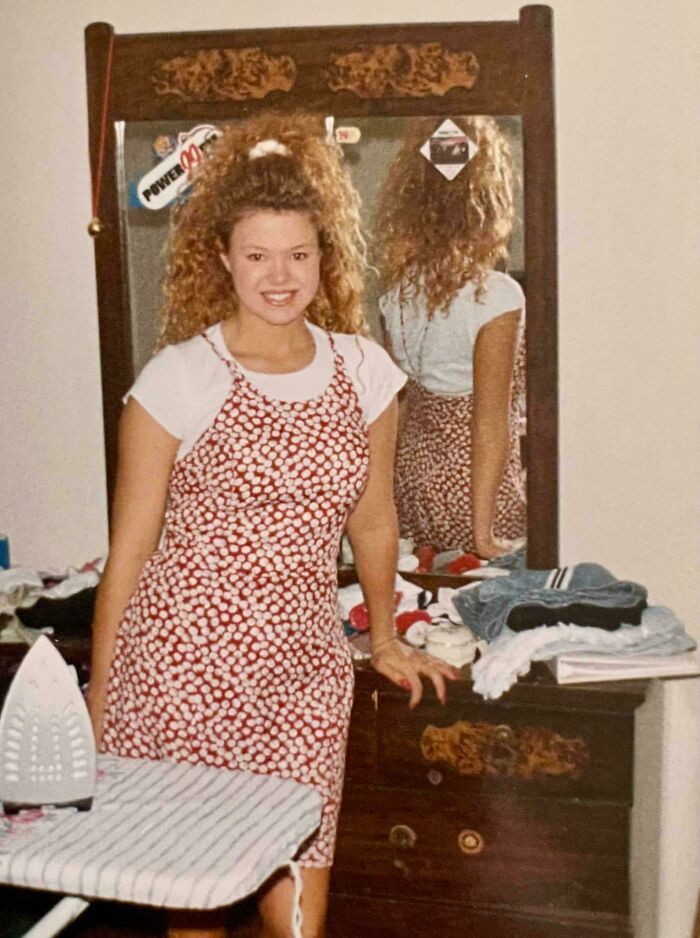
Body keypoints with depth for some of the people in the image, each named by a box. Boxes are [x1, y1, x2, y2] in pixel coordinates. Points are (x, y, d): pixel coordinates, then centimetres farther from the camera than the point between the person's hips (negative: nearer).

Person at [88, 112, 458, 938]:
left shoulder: (363, 372, 4)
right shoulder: (178, 379, -7)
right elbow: (129, 549, -2)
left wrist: (384, 640, 26)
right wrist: (98, 700, 1)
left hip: (305, 674, 3)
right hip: (183, 670, -3)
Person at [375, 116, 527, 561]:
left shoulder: (397, 283, -4)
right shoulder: (495, 296, -22)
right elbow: (490, 424, -19)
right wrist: (485, 533, -14)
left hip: (414, 468, 6)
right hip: (473, 485, -6)